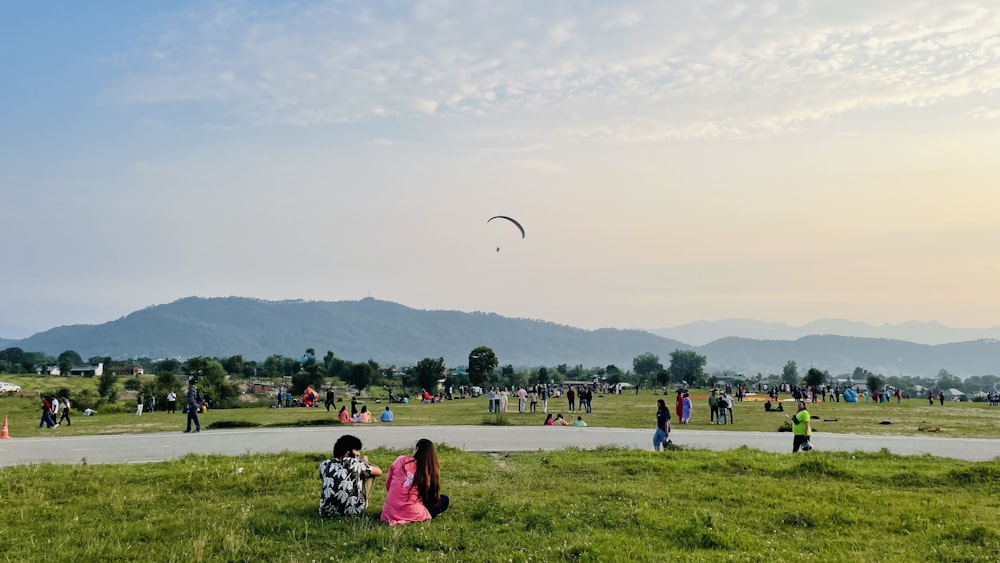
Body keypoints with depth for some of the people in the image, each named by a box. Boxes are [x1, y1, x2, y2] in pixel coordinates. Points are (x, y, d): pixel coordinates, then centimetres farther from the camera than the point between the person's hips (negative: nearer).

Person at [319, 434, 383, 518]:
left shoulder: (324, 465, 2)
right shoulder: (356, 463, -7)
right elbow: (379, 472, 5)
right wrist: (365, 461, 26)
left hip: (327, 513, 4)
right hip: (353, 513, -4)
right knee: (370, 474, 15)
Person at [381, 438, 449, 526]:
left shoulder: (401, 460, 0)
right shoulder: (430, 469, -5)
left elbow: (388, 483, 10)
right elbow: (431, 495, 3)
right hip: (412, 515, -4)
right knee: (444, 500, 13)